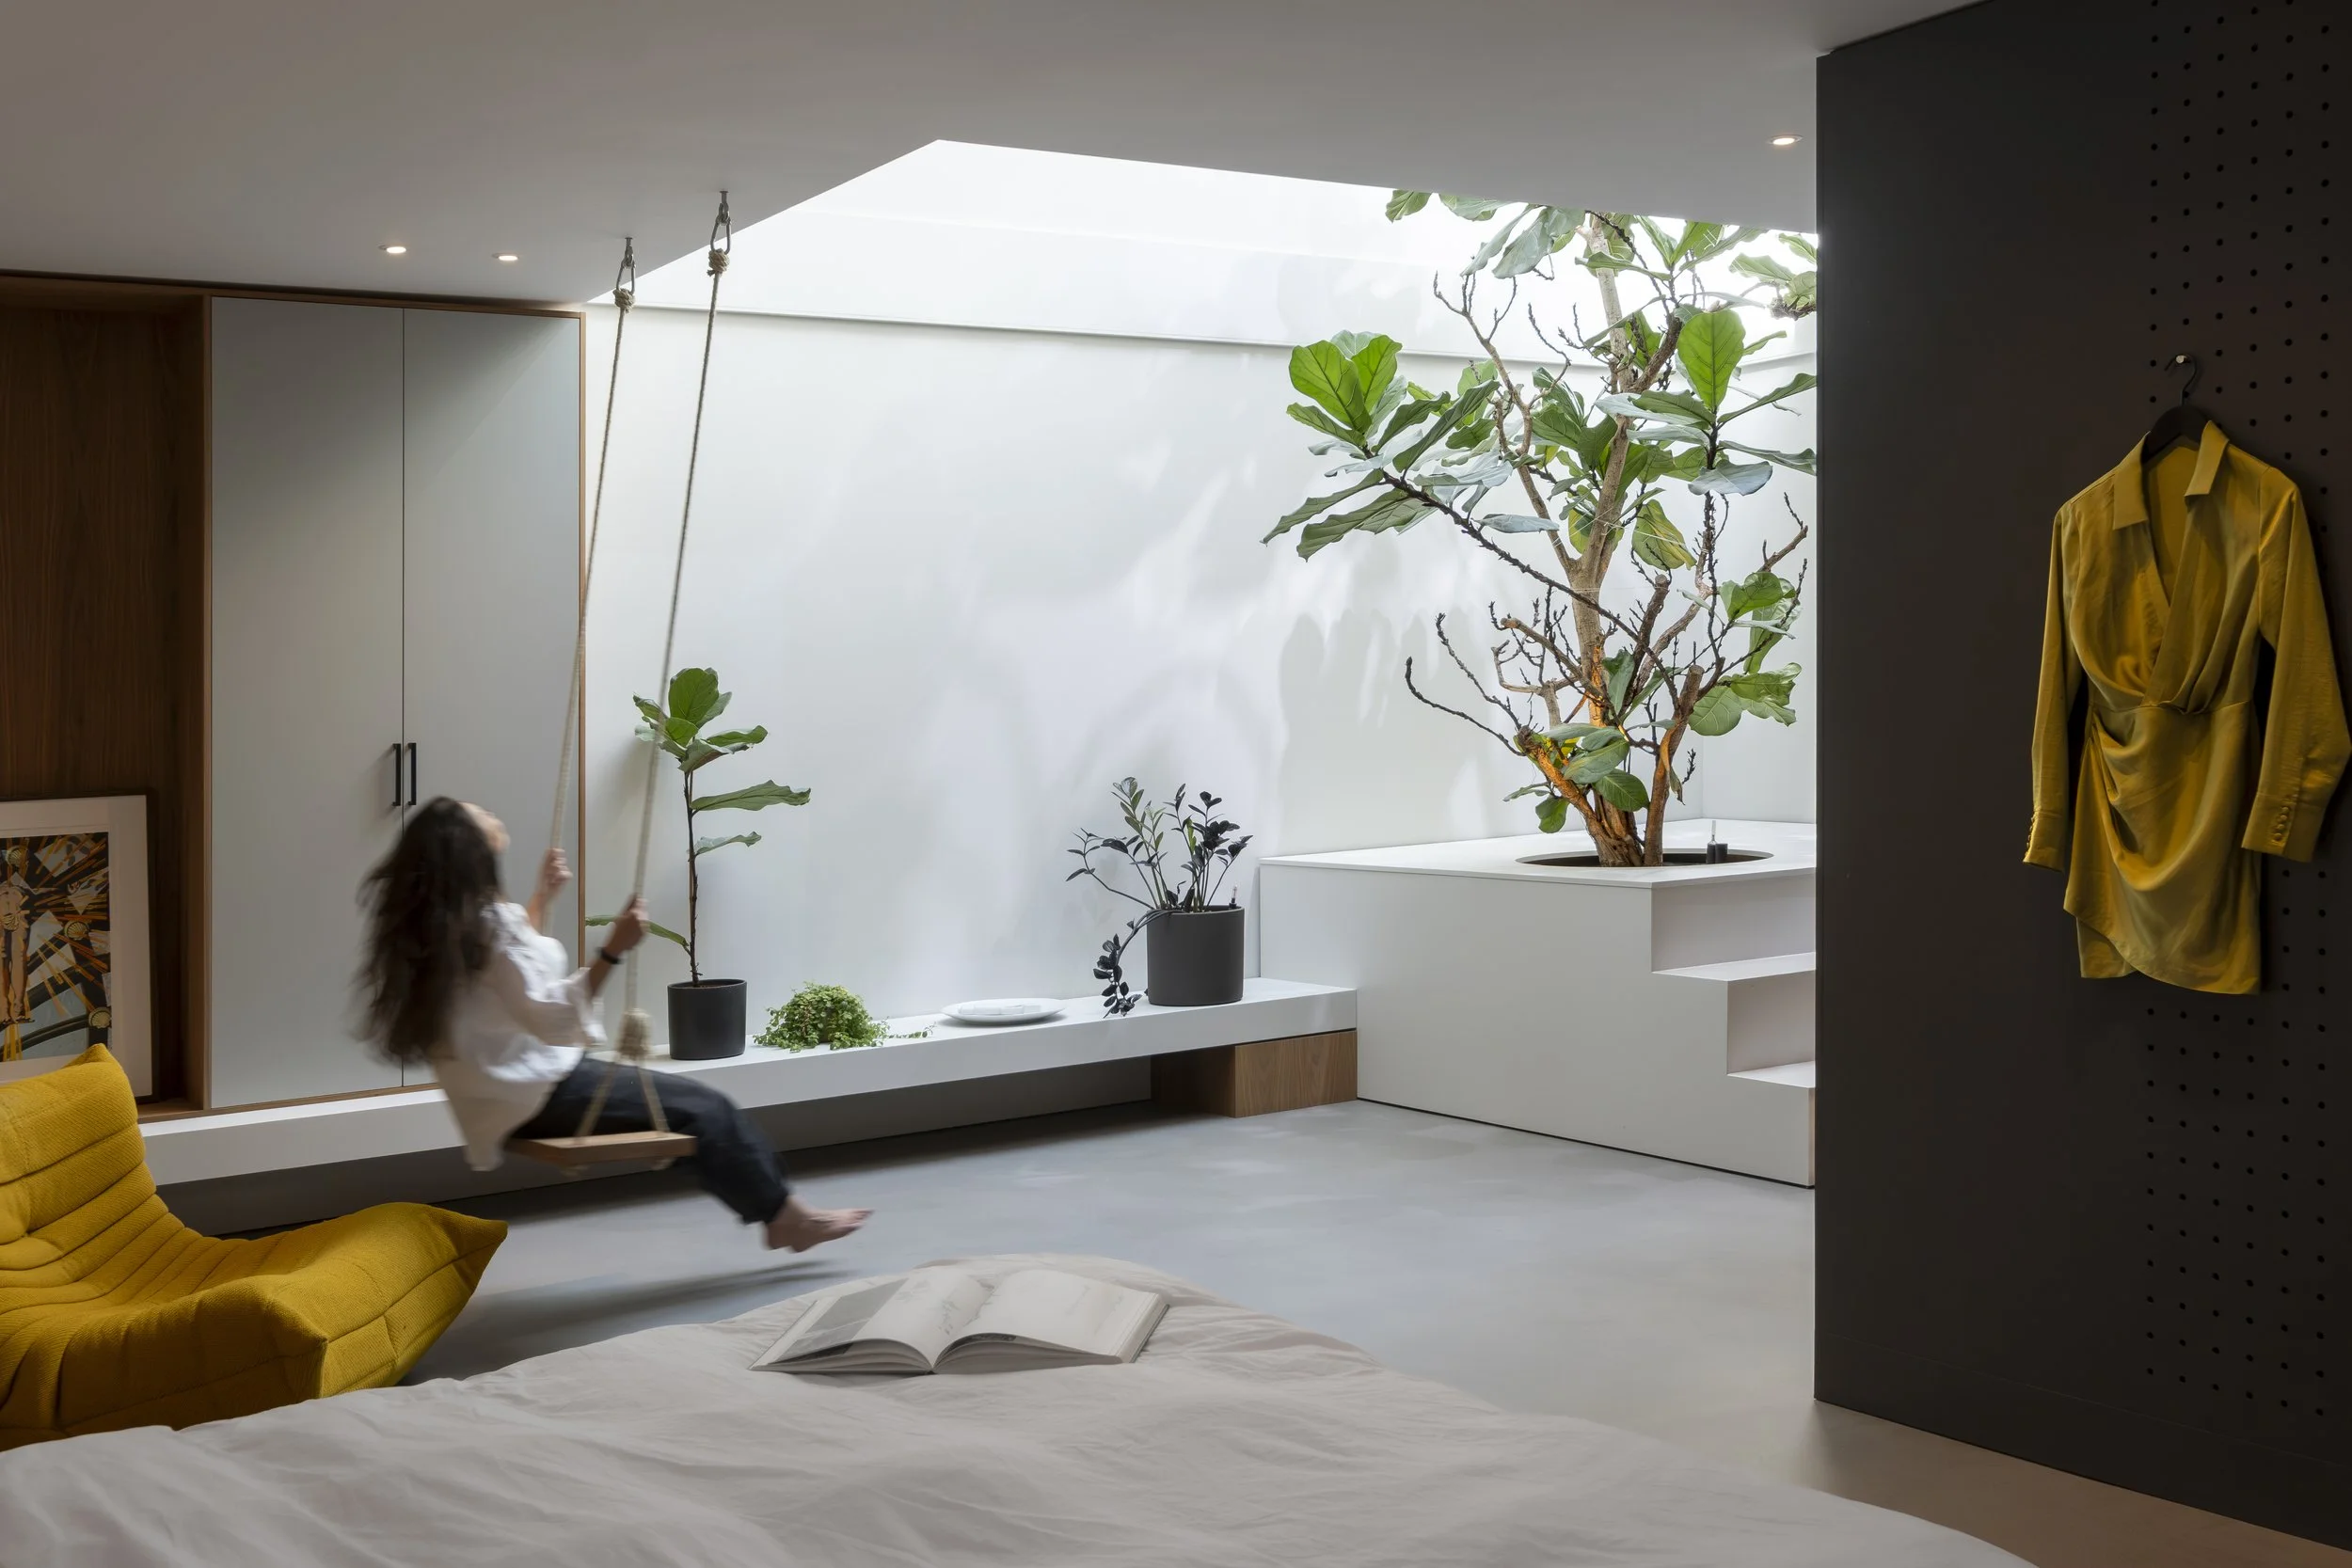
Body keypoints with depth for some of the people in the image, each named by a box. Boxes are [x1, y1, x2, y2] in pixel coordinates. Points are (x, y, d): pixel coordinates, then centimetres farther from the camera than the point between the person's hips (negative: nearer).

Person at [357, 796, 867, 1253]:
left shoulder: (434, 914, 9)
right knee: (702, 1106, -6)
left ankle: (774, 1209, 13)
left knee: (693, 1101, 13)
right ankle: (785, 1215, 7)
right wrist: (613, 949, -31)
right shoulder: (485, 922, -22)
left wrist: (542, 898, 33)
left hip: (513, 1084, 10)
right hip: (535, 1093, -10)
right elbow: (553, 1018, -26)